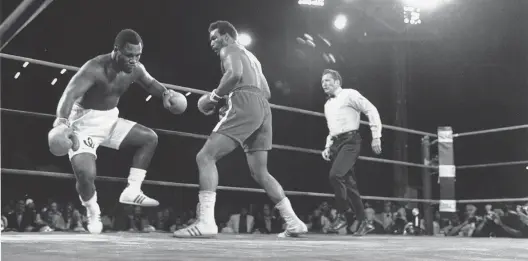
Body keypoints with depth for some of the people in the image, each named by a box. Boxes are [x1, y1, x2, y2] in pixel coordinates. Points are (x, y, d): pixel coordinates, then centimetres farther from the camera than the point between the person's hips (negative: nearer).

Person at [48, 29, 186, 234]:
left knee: (150, 138, 5)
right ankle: (93, 213, 7)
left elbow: (150, 83, 18)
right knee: (85, 174, -24)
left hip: (110, 119, 8)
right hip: (85, 122, -7)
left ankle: (132, 192, 7)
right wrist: (61, 123, -56)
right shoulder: (95, 68, -28)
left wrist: (165, 93, -3)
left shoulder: (136, 69, -5)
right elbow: (70, 94, -39)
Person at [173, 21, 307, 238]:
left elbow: (235, 74, -15)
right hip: (263, 108, 9)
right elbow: (267, 93, 31)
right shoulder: (251, 58, 34)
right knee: (260, 173, 15)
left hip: (245, 105, -9)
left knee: (205, 157, -11)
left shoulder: (229, 49, 8)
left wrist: (214, 97, -5)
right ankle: (293, 222, 12)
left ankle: (206, 222, -25)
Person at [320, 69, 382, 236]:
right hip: (336, 143, 8)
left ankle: (342, 214, -12)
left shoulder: (349, 94, -1)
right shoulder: (327, 105, 21)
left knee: (335, 175, -25)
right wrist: (327, 147, 14)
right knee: (349, 183, 5)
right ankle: (363, 222, 11)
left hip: (350, 140, -8)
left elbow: (372, 111, -6)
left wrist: (376, 137, -12)